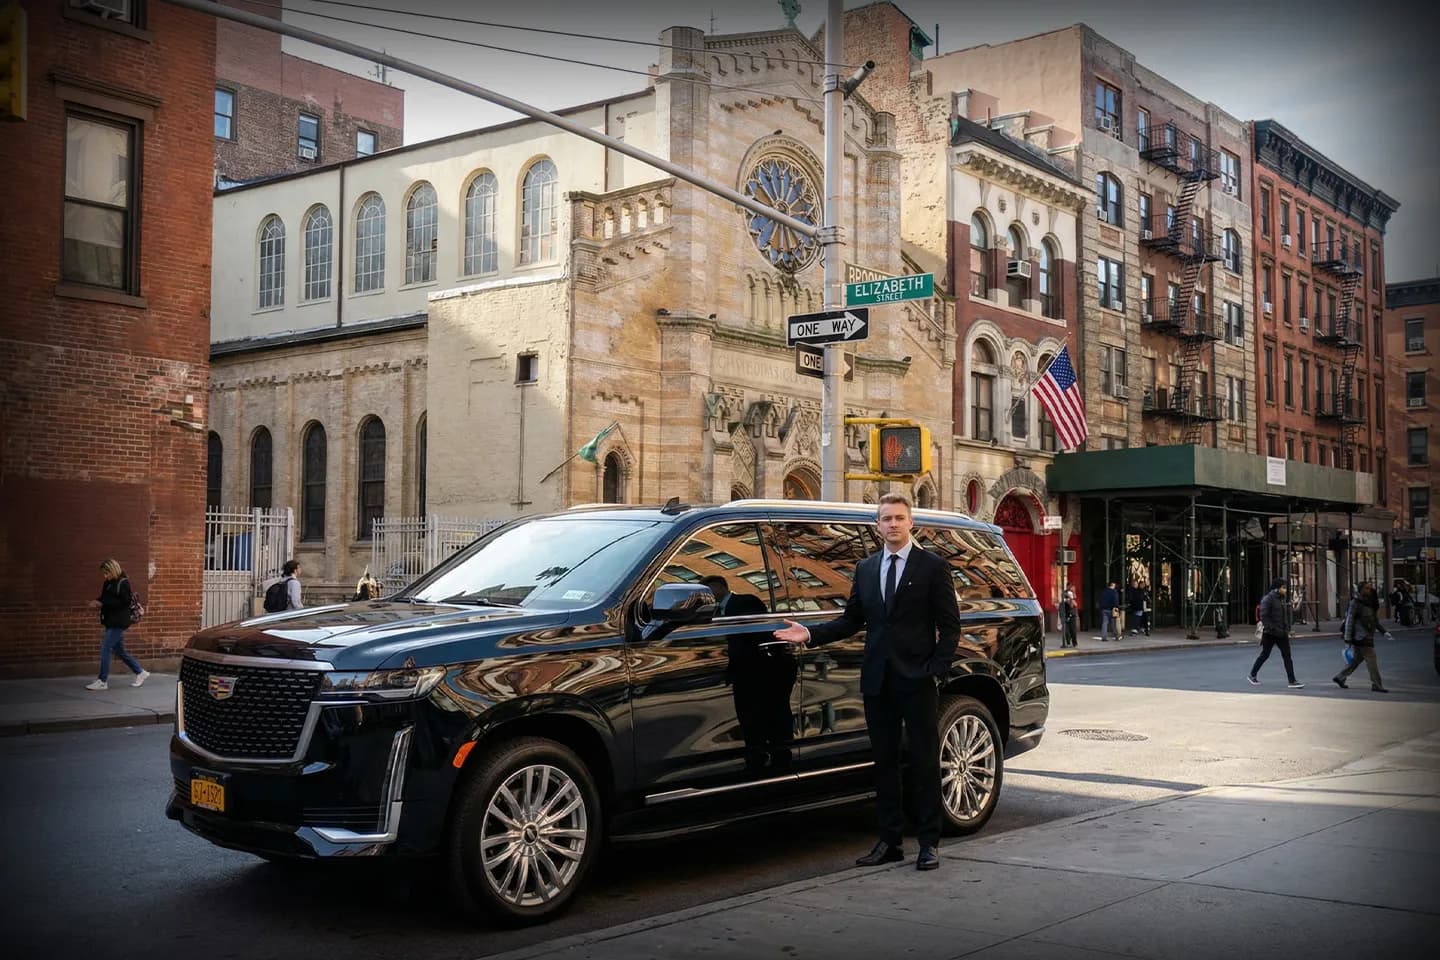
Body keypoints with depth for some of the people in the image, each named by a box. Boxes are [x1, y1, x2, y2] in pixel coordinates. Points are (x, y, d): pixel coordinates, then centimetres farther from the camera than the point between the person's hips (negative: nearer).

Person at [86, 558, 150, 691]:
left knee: (105, 649, -9)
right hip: (110, 621, 9)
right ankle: (141, 672, 24)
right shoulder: (108, 583, 11)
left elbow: (124, 602, -19)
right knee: (119, 650, 13)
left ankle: (102, 681, -2)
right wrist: (97, 601, -3)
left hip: (118, 622, -9)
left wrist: (103, 603, -22)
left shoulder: (123, 583, -13)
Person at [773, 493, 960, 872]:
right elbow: (852, 619, 14)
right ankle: (889, 841, 17)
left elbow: (950, 626, -2)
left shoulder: (933, 568, -1)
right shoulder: (865, 568, 13)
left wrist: (936, 670, -11)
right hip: (878, 682, 5)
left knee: (925, 762, 2)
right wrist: (812, 634, 0)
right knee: (884, 761, 9)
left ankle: (929, 843, 10)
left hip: (918, 682, -5)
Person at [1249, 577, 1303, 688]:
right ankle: (1252, 674, 25)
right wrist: (1274, 629, -22)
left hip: (1281, 633, 6)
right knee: (1265, 655, 6)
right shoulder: (1267, 599, -13)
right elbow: (1264, 617, -18)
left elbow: (1286, 616, 18)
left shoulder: (1283, 599, 10)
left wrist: (1287, 629, 8)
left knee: (1287, 656, -1)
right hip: (1270, 633, -6)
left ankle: (1292, 681, -2)